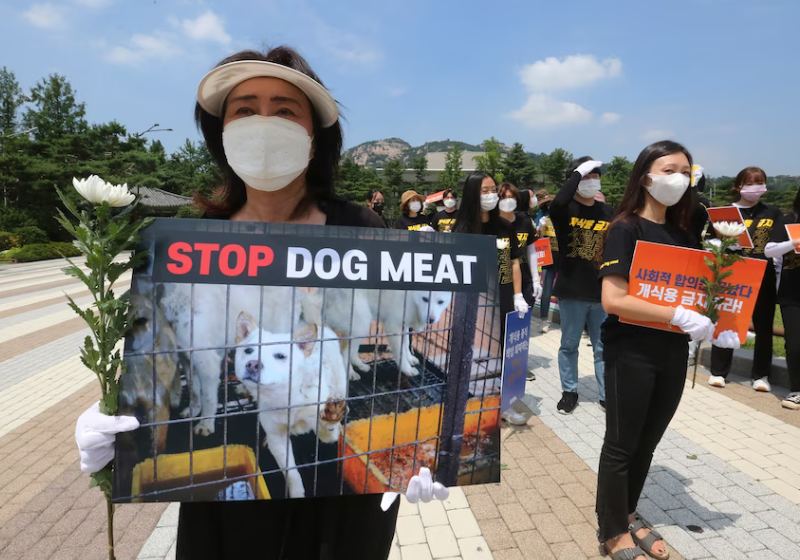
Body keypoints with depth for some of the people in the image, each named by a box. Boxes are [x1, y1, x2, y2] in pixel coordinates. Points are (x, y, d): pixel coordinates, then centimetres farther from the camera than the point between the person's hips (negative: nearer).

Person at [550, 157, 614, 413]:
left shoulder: (607, 211, 8)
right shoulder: (566, 210, -5)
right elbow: (557, 203, -32)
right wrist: (578, 173, -20)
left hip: (604, 291, 3)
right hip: (572, 290, -3)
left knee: (605, 346, 11)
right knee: (569, 344, 9)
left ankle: (607, 394, 24)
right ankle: (569, 392, 25)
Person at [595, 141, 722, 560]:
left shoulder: (682, 234, 10)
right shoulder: (625, 229, -12)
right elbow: (613, 300, -22)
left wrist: (715, 323, -3)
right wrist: (680, 316, -24)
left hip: (673, 353, 7)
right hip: (631, 352, -7)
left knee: (647, 443, 18)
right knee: (622, 444, 6)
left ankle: (628, 516, 37)